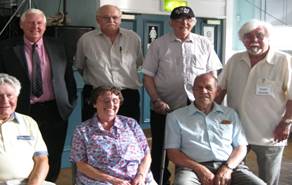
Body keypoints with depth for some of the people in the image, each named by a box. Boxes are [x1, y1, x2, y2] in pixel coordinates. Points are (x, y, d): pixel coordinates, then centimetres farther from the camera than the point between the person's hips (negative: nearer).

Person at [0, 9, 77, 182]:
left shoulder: (57, 46, 8)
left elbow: (68, 77, 12)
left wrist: (71, 103, 7)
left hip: (56, 111, 2)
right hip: (24, 112, -2)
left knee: (53, 159, 10)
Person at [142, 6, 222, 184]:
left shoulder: (204, 44, 7)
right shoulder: (159, 45, 3)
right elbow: (148, 75, 2)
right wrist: (156, 100, -9)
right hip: (165, 108, 0)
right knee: (160, 152, 9)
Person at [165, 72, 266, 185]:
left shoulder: (230, 114, 19)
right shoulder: (175, 117, 12)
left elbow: (241, 147, 13)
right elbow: (172, 152, 4)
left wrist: (228, 168, -7)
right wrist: (199, 169, -10)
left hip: (230, 166, 3)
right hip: (193, 168, -2)